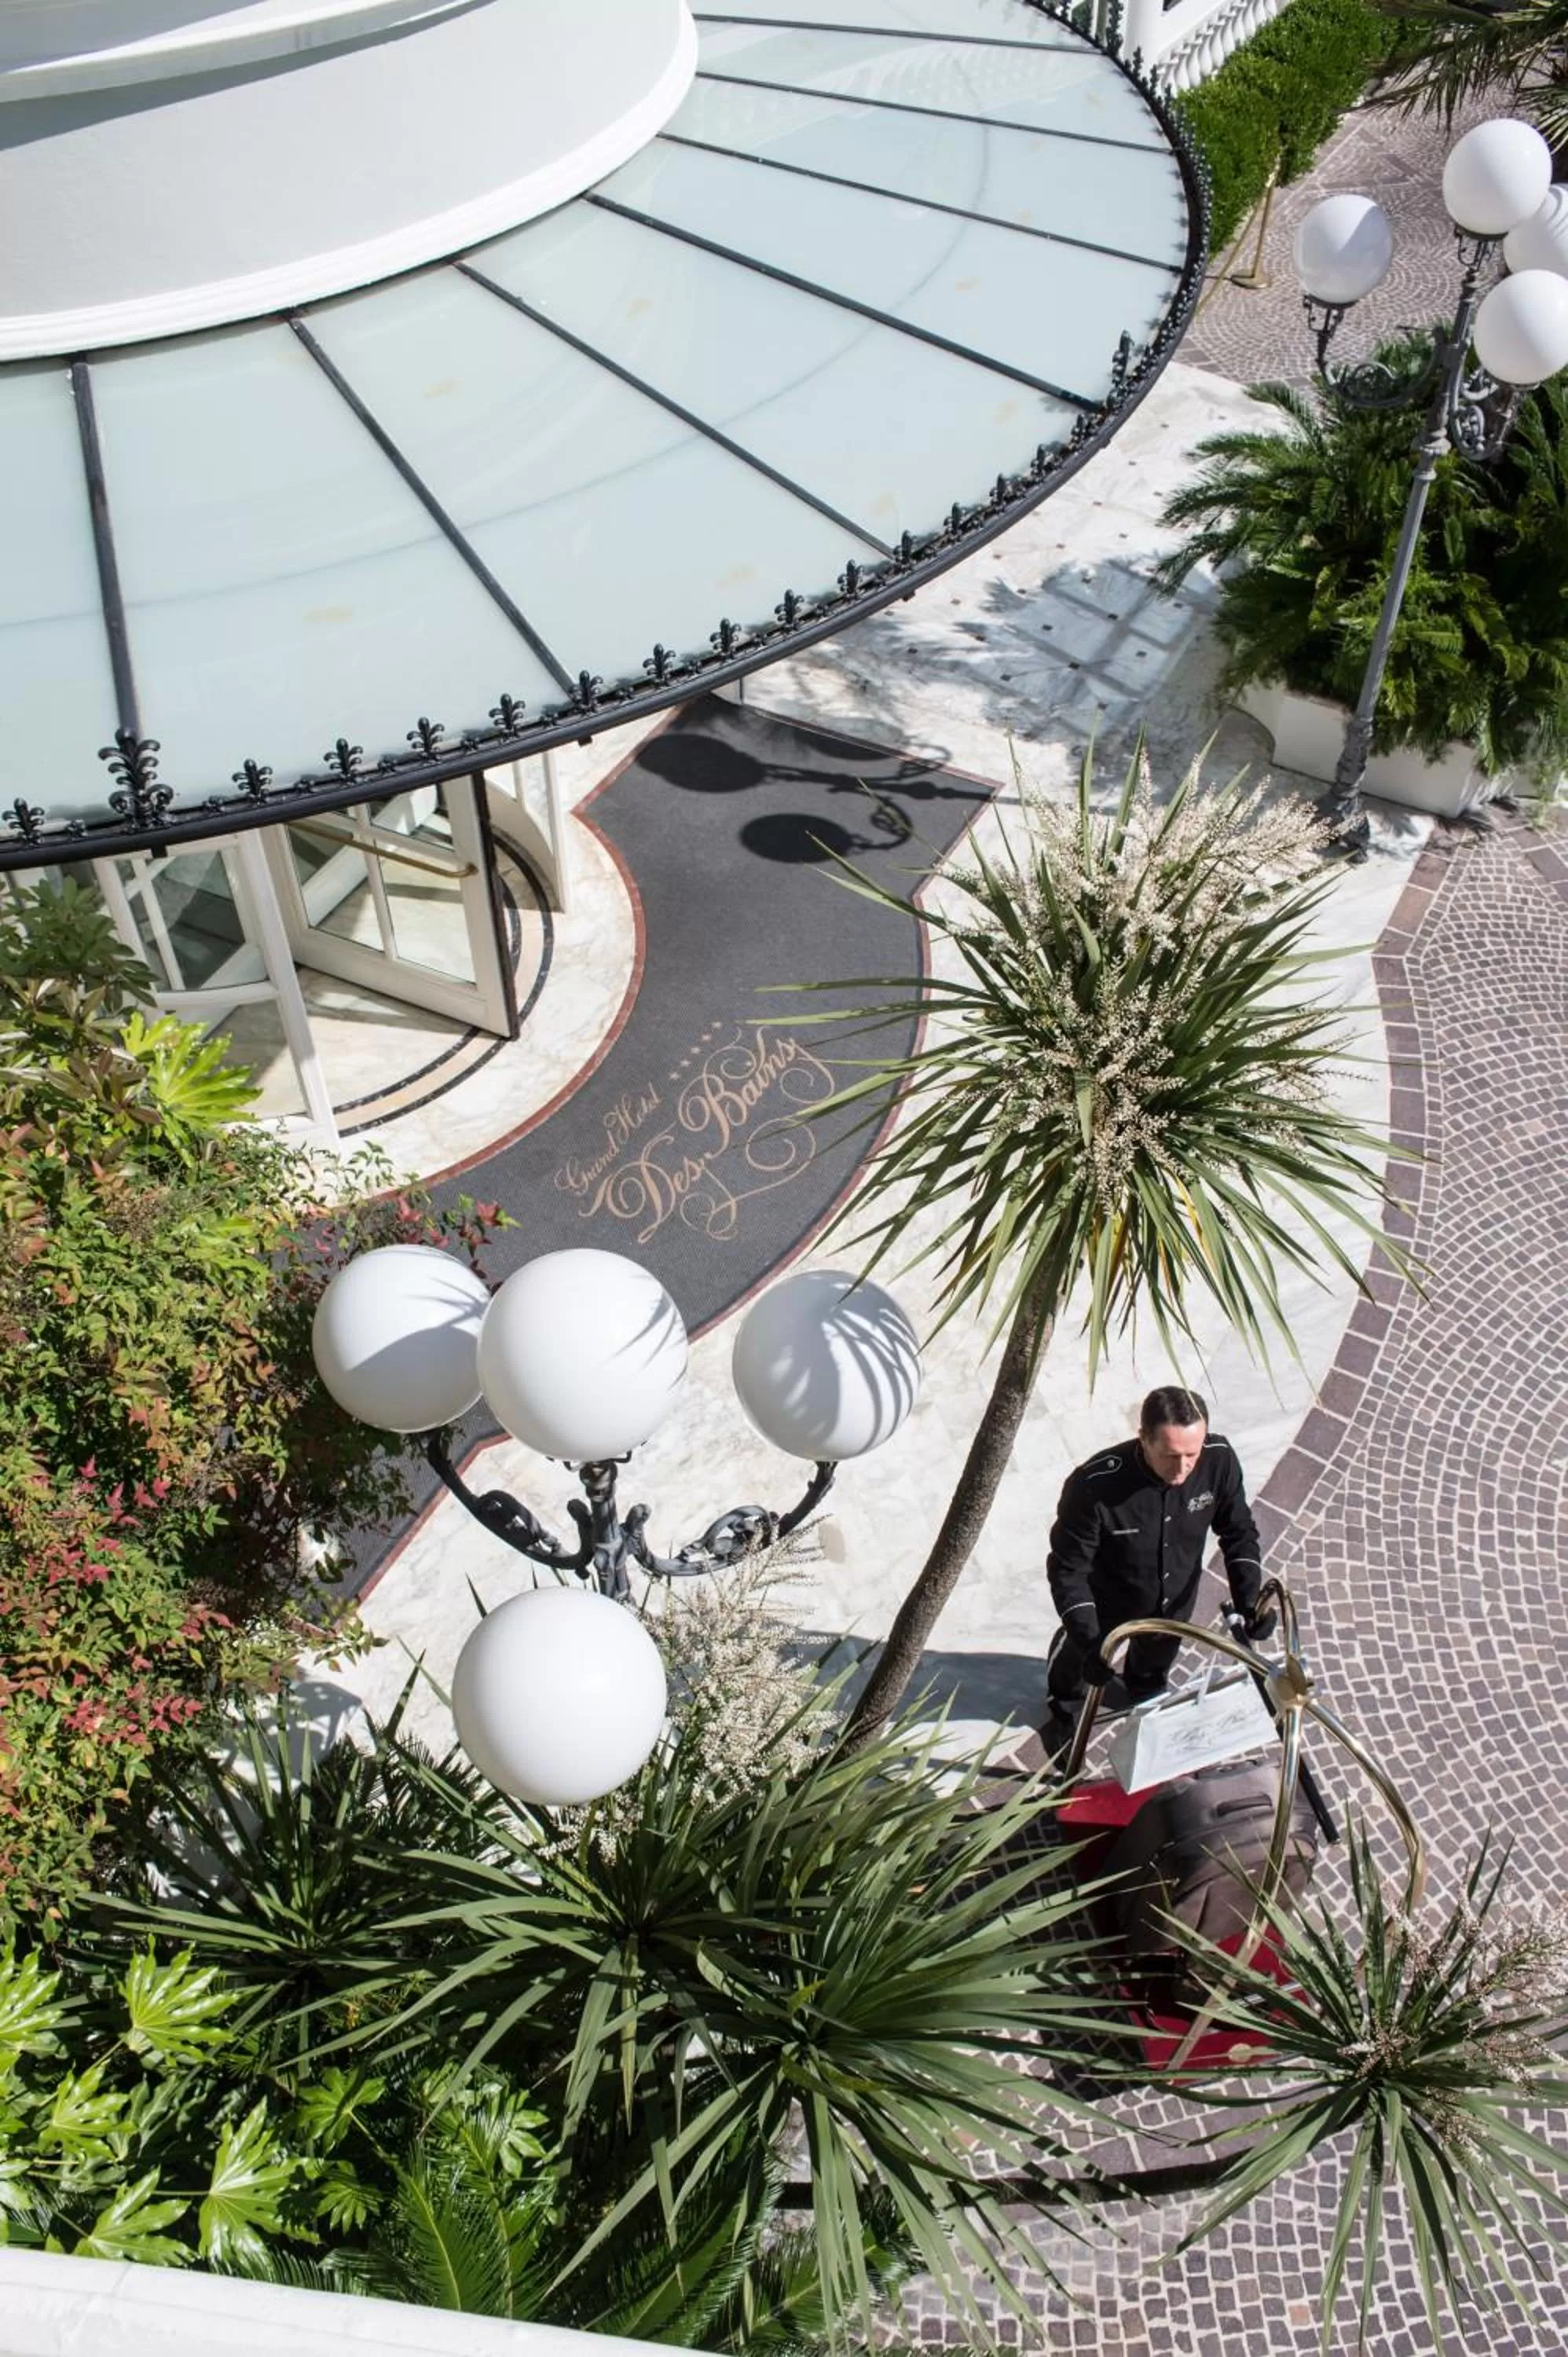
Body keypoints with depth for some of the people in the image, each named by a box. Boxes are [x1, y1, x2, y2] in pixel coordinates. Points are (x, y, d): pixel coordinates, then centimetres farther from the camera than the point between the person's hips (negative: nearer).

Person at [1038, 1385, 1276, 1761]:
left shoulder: (1218, 1460, -30)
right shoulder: (1095, 1486, -41)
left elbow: (1239, 1532, -12)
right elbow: (1068, 1568, -29)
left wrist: (1248, 1600, -21)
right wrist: (1088, 1640, -38)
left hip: (1174, 1602, 3)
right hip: (1108, 1604, -3)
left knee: (1155, 1662, 34)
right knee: (1076, 1652, 29)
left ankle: (1145, 1696, 69)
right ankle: (1063, 1703, 64)